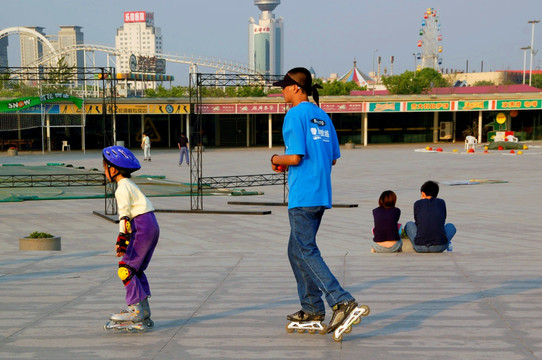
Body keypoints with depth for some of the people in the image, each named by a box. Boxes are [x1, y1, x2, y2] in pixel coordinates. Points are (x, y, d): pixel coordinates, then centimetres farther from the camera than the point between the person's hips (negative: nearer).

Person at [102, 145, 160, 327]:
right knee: (136, 268, 15)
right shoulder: (129, 185, 20)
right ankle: (143, 308, 18)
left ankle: (136, 310, -8)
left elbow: (125, 215, -18)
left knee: (126, 269, -7)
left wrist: (122, 239, -22)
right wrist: (125, 239, 30)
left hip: (143, 226, -10)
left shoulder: (122, 188, -10)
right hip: (151, 225, 10)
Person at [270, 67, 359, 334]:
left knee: (307, 252, -6)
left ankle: (342, 301, -16)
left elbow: (295, 157, -17)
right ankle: (311, 309, 20)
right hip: (321, 194, 9)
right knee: (296, 251, 18)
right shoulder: (323, 117, 14)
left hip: (302, 196, -9)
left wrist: (276, 159, 4)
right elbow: (333, 158, 16)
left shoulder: (295, 115, -10)